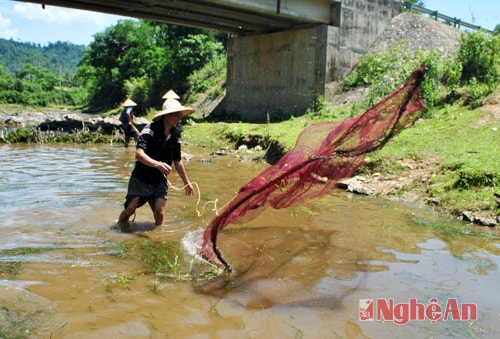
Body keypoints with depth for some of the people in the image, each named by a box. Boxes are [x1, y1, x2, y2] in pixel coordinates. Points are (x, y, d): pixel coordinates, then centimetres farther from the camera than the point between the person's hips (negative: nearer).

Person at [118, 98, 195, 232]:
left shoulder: (175, 135, 1)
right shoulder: (150, 129, -16)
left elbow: (178, 161, 12)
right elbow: (139, 153, -29)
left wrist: (187, 182, 16)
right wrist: (158, 164, -44)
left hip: (160, 180, 4)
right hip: (141, 177, -3)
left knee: (159, 211, -11)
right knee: (131, 208, -5)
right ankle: (122, 220, 28)